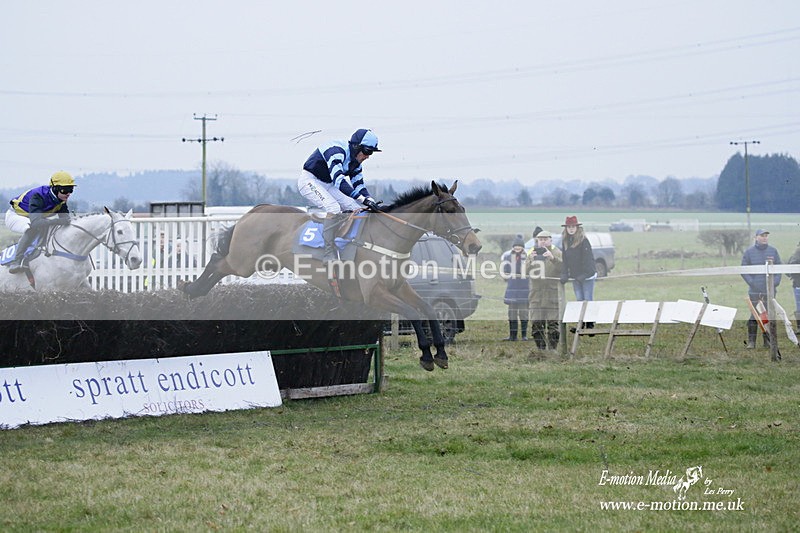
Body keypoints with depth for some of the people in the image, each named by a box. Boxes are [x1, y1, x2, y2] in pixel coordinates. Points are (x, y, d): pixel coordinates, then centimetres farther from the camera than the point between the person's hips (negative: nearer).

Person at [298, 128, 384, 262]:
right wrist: (364, 200, -46)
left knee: (356, 209, 1)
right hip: (309, 181, -10)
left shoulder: (355, 161, 1)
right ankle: (329, 256, -29)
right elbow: (339, 181, -41)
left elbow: (359, 186, 6)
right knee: (334, 209, -30)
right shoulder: (337, 151, -29)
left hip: (327, 184, 10)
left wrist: (372, 202, -14)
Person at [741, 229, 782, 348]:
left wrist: (776, 281, -4)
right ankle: (751, 341, -3)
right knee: (754, 315, -6)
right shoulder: (749, 252, 1)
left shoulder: (773, 251, 8)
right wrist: (751, 282, -11)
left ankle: (768, 340, 12)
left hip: (770, 289, 3)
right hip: (755, 289, -3)